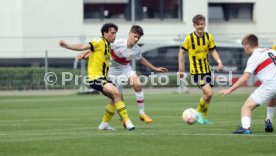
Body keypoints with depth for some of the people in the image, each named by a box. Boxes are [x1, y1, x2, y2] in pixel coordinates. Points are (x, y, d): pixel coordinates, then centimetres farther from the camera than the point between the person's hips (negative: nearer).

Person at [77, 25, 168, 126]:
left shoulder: (137, 49, -12)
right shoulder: (118, 43, -27)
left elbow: (141, 59, 11)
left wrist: (155, 69, 15)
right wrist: (85, 54, -23)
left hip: (126, 69, 3)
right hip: (113, 71, -3)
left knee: (137, 85, -21)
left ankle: (142, 113, -11)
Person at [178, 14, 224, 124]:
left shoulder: (209, 37, 0)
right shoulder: (189, 38, -11)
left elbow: (213, 51, 8)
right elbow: (181, 52, -3)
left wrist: (219, 62, -10)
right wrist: (181, 68, -4)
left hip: (207, 70, 5)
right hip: (196, 71, -5)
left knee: (208, 95, 12)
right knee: (209, 93, -18)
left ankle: (203, 117, 30)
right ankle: (199, 112, 4)